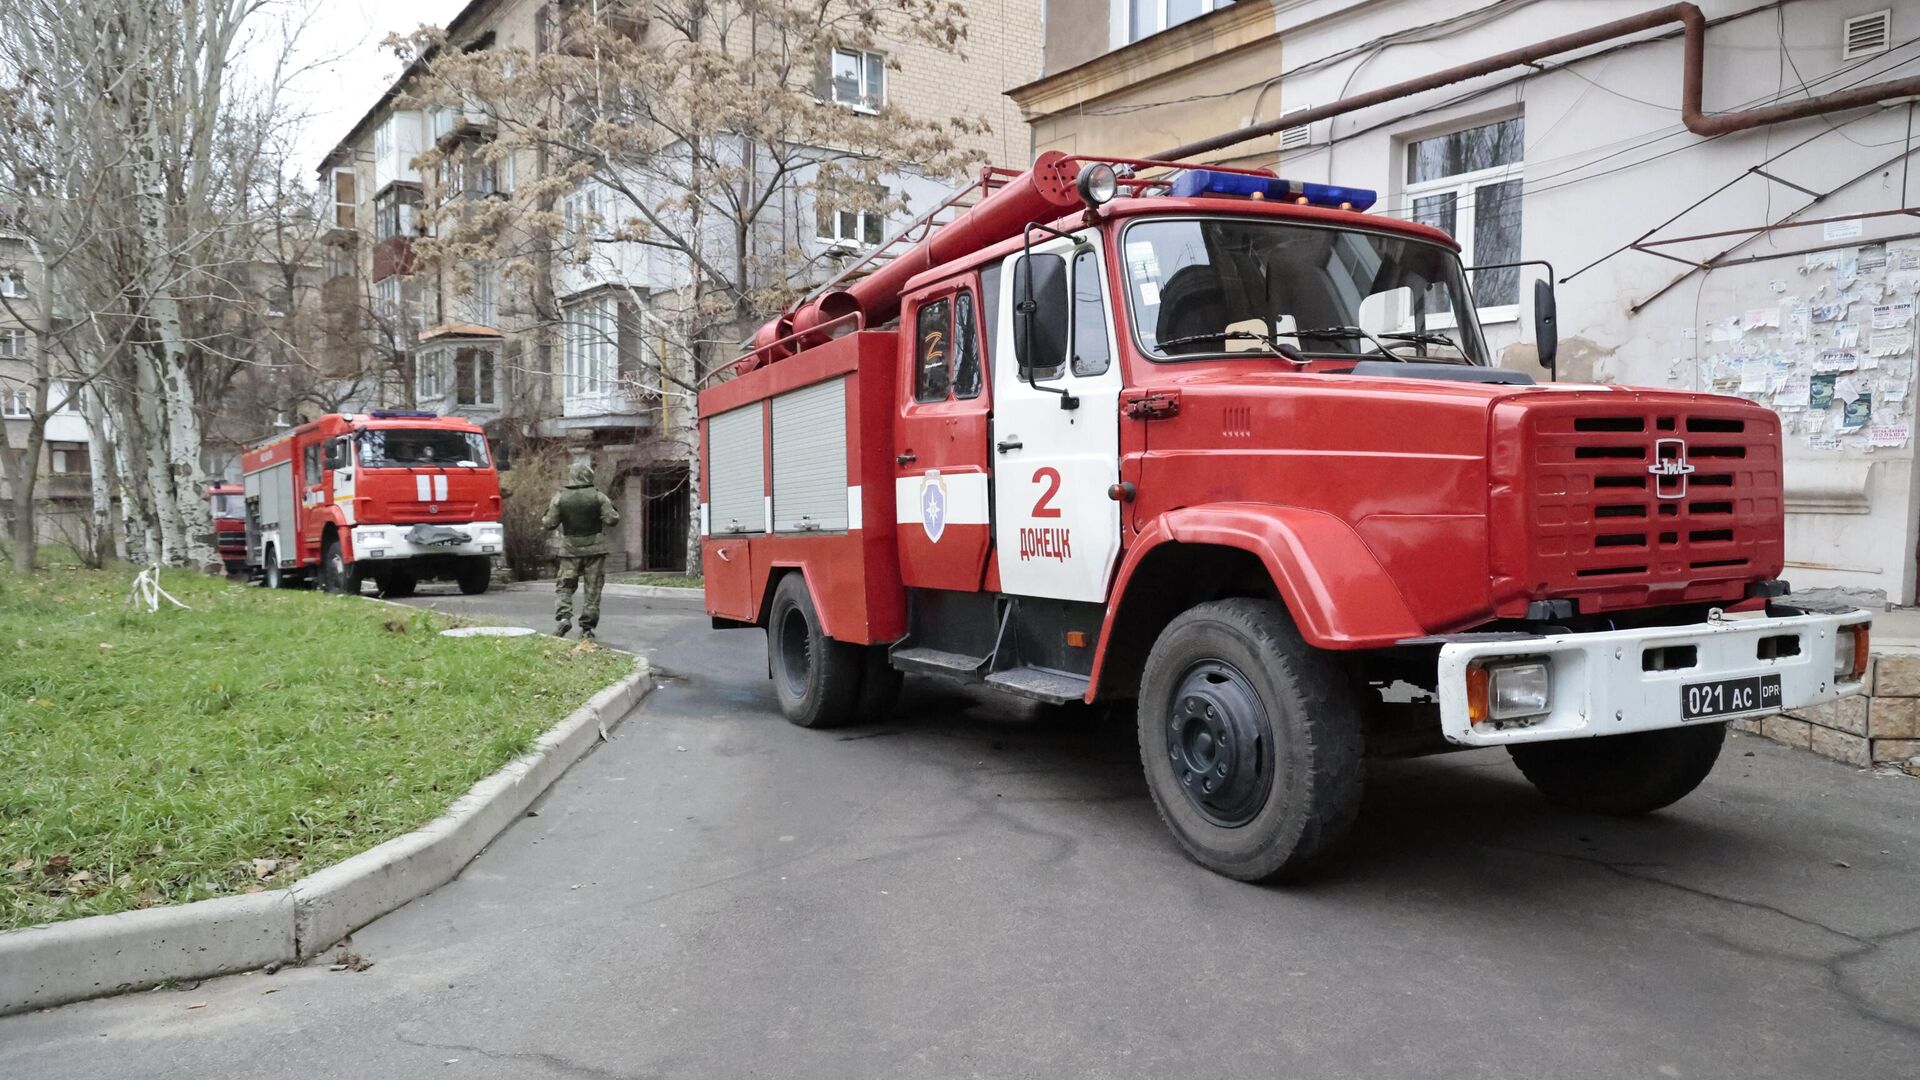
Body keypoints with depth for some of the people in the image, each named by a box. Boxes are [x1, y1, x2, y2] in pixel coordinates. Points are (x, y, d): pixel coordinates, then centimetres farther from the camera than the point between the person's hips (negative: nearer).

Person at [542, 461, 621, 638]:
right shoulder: (598, 497, -5)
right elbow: (611, 519, -6)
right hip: (594, 549, -1)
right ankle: (587, 627, 4)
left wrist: (544, 517, 22)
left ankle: (563, 617, -11)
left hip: (570, 550, 1)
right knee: (592, 589, 5)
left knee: (564, 585, 10)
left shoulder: (560, 497, -2)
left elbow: (549, 524, 1)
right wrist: (612, 508, 13)